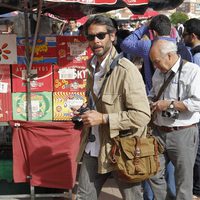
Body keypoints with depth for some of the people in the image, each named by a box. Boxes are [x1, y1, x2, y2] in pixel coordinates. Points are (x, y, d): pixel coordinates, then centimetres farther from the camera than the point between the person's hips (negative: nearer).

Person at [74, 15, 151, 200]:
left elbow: (142, 115, -23)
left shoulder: (126, 70, -18)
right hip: (93, 148, 7)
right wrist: (85, 110, 4)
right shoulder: (92, 67, 7)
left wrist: (103, 118, -23)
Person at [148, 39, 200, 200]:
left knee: (184, 180, 5)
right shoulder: (158, 73, 11)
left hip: (183, 134, -7)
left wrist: (169, 104, -19)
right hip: (159, 132, 7)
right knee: (154, 174, 13)